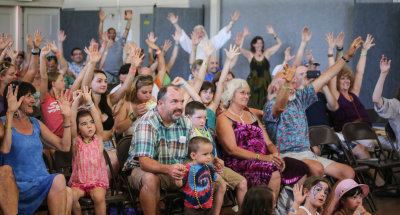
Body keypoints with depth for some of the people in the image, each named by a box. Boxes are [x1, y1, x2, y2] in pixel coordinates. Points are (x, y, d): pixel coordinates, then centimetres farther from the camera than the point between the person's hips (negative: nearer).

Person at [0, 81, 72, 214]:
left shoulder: (36, 124, 18)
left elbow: (64, 147, 16)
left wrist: (66, 117, 10)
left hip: (42, 182, 5)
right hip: (19, 186, -5)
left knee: (67, 193, -29)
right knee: (58, 179, -32)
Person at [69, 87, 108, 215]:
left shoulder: (98, 139, 5)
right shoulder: (76, 140, 4)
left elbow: (98, 120, -10)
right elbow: (72, 121, -9)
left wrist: (89, 102, -18)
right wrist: (76, 102, -16)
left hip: (97, 181, -1)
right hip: (78, 182, 1)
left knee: (98, 196, -29)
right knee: (72, 196, -27)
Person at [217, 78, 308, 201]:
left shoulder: (251, 114, 24)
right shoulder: (223, 119, 1)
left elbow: (268, 142, 19)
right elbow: (231, 150, -12)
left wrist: (276, 156, -4)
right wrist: (261, 157, -21)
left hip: (264, 158, 7)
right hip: (240, 163, -7)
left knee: (300, 168, -14)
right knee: (273, 171, -35)